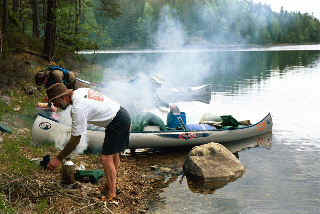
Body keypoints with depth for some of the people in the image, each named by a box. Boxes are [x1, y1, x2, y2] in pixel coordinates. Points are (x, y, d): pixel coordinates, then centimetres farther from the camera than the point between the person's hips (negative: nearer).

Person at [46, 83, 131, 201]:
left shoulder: (78, 108, -23)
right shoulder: (80, 91, 5)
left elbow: (75, 140, -20)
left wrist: (58, 159, -13)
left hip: (118, 122, -10)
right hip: (122, 115, 10)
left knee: (106, 158, -7)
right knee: (113, 153, 22)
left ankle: (111, 193, 5)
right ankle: (113, 183, 38)